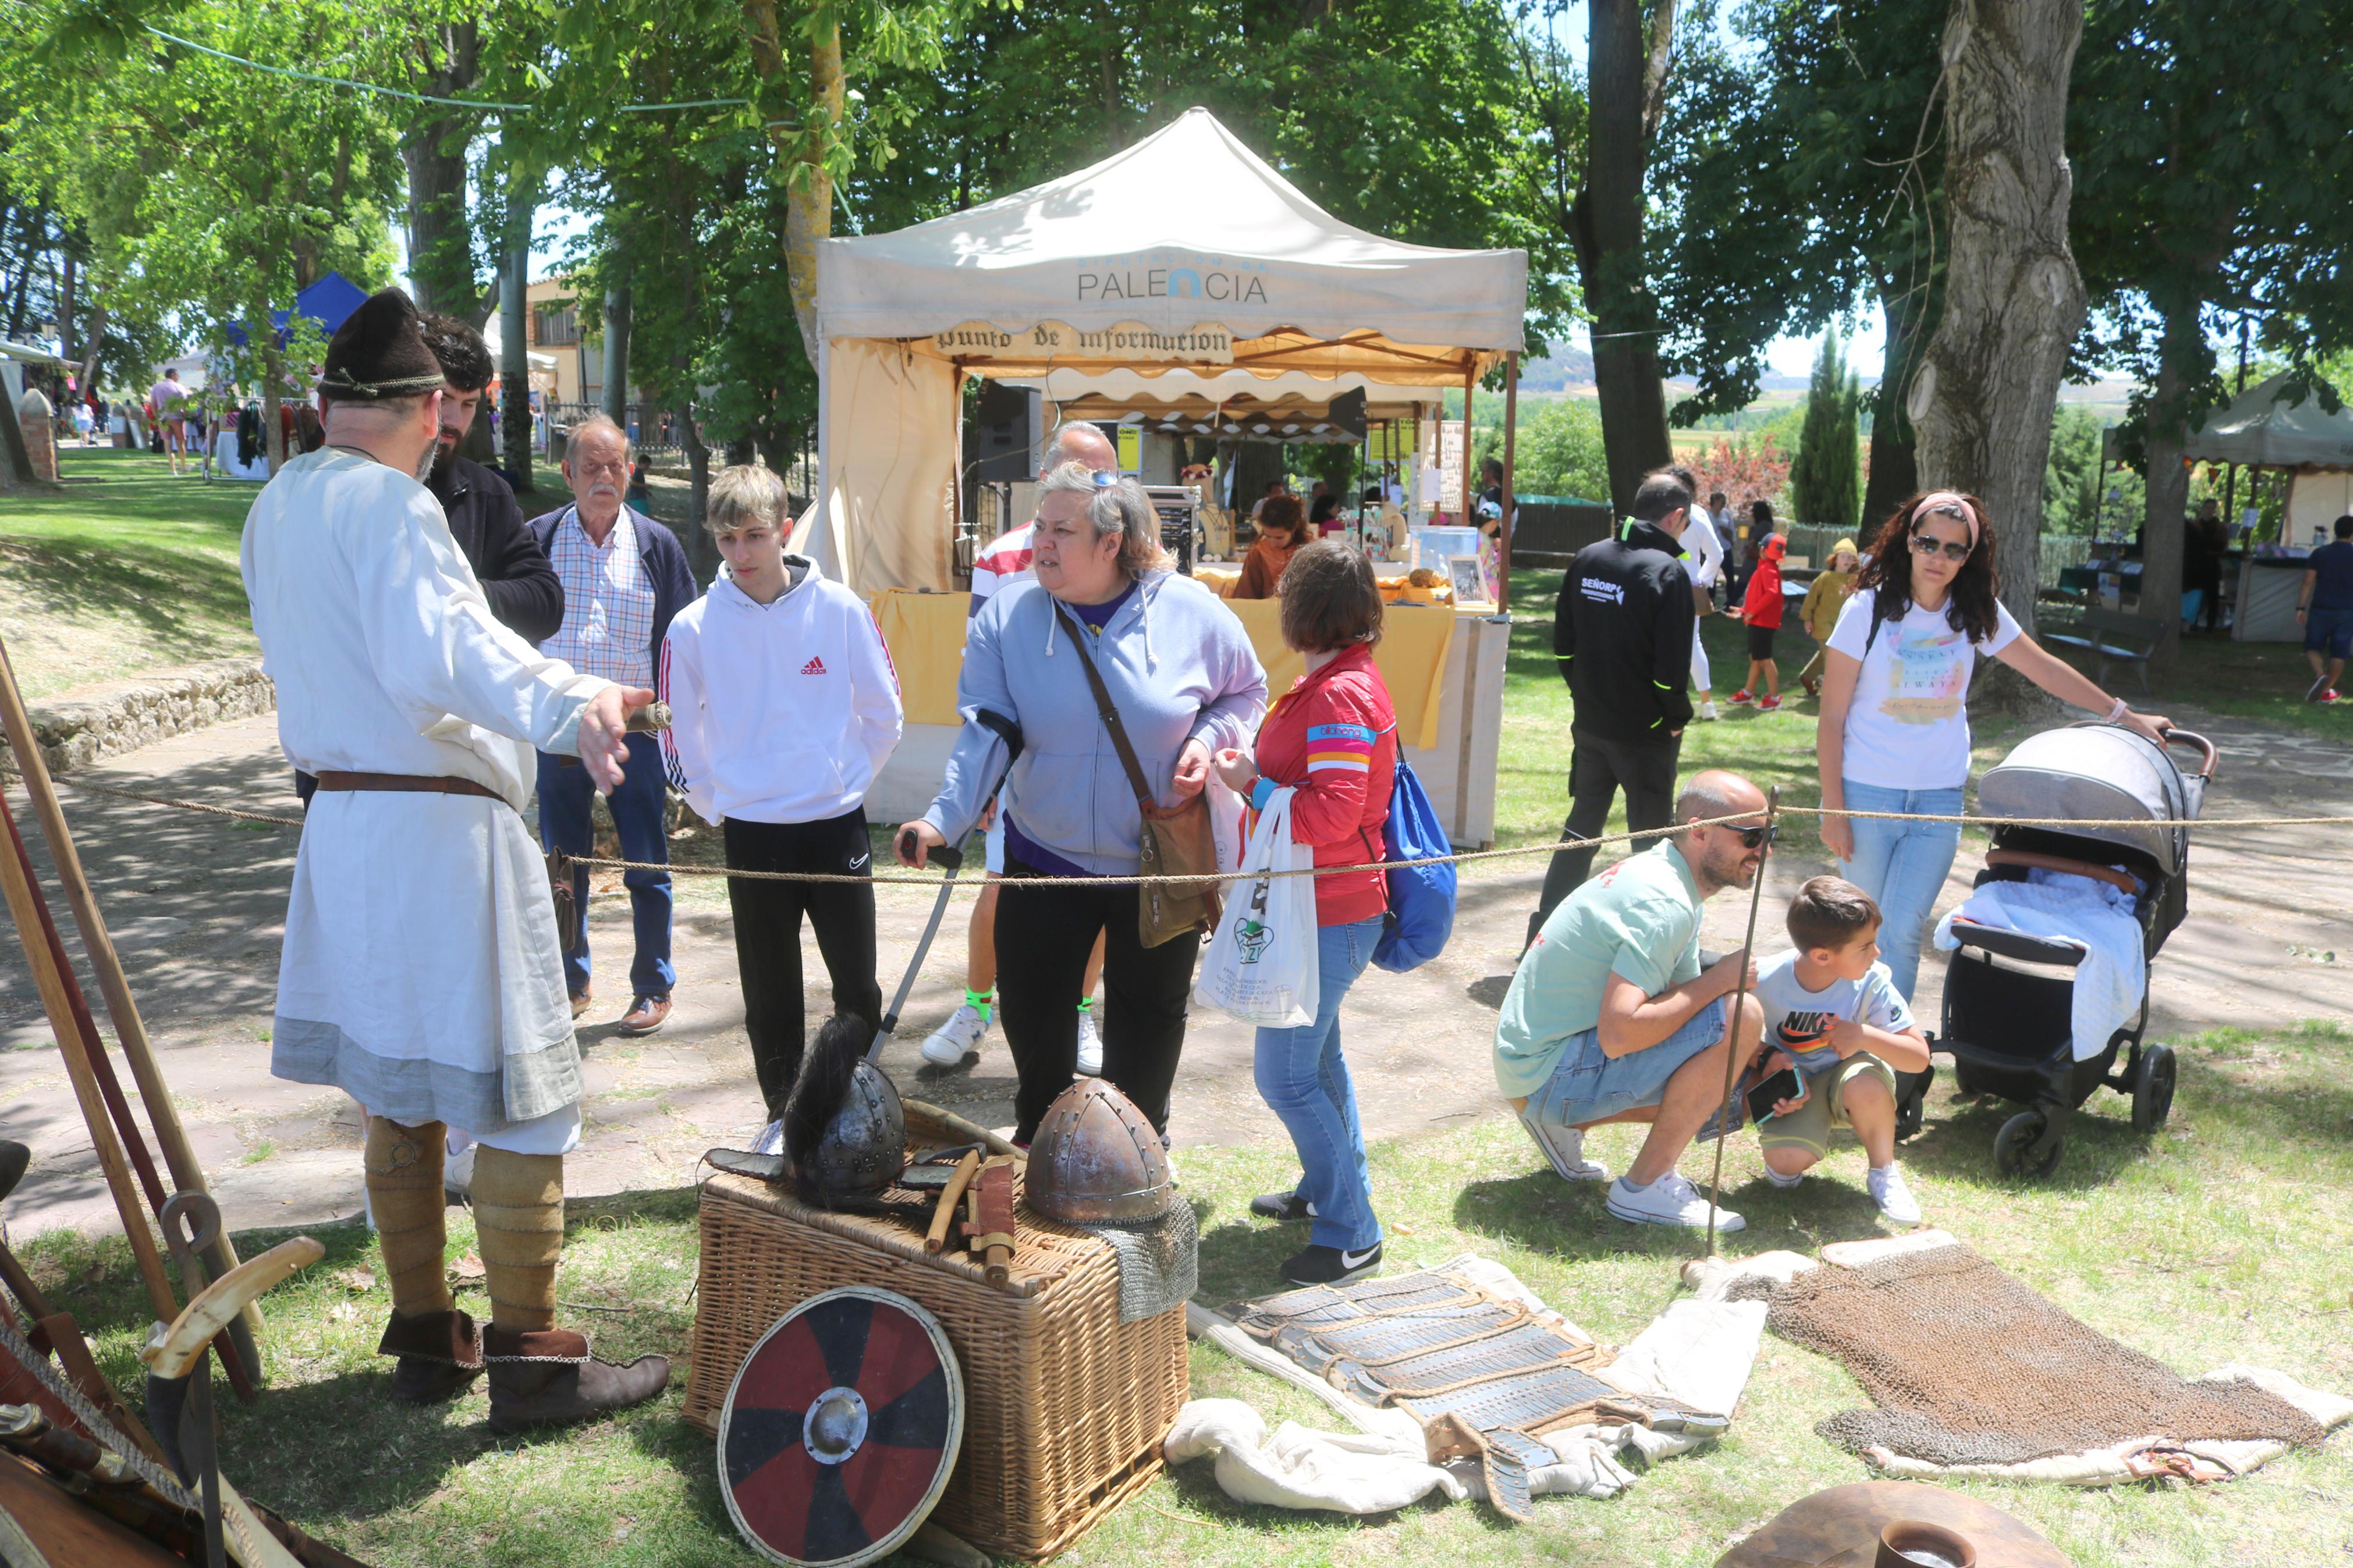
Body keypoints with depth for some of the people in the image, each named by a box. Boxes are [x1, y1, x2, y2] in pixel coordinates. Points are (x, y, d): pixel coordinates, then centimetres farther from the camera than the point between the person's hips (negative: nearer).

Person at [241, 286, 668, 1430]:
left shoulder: (276, 507, 13)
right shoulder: (386, 502, -14)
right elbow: (439, 646, -31)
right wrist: (569, 702, -45)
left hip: (343, 819, 9)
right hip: (440, 828, -9)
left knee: (400, 1087, 17)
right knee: (522, 1100, -1)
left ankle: (425, 1336, 26)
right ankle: (528, 1360, 5)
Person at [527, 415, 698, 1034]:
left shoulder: (656, 544, 2)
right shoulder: (537, 539, 3)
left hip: (635, 728, -1)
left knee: (646, 863, 3)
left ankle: (654, 987, 16)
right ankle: (571, 983, 25)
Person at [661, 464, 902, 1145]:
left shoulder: (841, 609, -7)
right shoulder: (695, 628, -5)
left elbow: (883, 713, 4)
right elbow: (678, 735, 8)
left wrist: (848, 780, 6)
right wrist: (716, 804, 6)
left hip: (838, 825, 0)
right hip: (752, 833, 1)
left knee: (857, 985, 7)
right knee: (770, 993, 10)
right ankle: (782, 1115, 26)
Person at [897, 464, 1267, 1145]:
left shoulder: (1191, 610, -12)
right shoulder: (1006, 616, -11)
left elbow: (1246, 691, 4)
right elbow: (986, 732, -16)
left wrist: (1209, 738, -16)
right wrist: (945, 818, -31)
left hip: (1160, 863, -1)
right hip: (1044, 857, 1)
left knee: (1149, 1014, 15)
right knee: (1030, 1009, 10)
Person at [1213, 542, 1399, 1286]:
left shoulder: (1340, 694, -23)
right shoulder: (1343, 680, 11)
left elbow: (1333, 812, -29)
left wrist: (1252, 783, -18)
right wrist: (1257, 765, 8)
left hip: (1328, 917, -11)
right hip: (1326, 910, 11)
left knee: (1284, 1074, -5)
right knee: (1316, 1056, 23)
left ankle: (1351, 1234, 5)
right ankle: (1329, 1190, 40)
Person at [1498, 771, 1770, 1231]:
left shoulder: (1666, 876, 9)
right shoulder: (1662, 904, -22)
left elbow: (1682, 996, 15)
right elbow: (1619, 1034, -32)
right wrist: (1719, 979, -21)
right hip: (1548, 1074, -10)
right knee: (1740, 1016, -20)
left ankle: (1564, 1125, 15)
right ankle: (1644, 1188, -11)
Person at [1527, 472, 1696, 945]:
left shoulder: (1588, 559, 3)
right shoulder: (1667, 572, -16)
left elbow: (1563, 643, 9)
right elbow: (1672, 667, -18)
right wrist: (1678, 719, -4)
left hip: (1590, 724, 6)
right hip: (1646, 730, -6)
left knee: (1582, 825, 17)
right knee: (1651, 836, 6)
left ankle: (1545, 928, 20)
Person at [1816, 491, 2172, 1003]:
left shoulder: (1976, 613, 3)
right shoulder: (1870, 609, -7)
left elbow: (2046, 670, 17)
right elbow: (1831, 717, -7)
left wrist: (2126, 716, 20)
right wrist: (1833, 810, -9)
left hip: (1940, 800, 2)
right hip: (1867, 793, -2)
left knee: (1904, 931, -4)